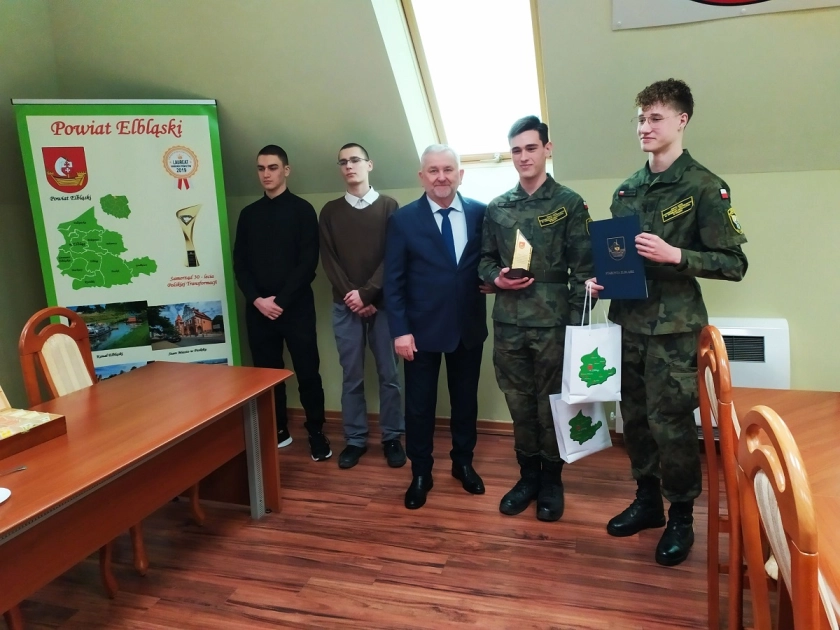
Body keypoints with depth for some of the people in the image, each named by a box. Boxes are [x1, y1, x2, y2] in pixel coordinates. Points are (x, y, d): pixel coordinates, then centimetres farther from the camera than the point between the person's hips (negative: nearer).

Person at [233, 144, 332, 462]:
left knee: (307, 373, 0)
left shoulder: (302, 210, 0)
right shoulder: (248, 214, 12)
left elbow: (308, 263, -7)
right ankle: (278, 429, 24)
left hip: (296, 307, -4)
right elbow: (239, 264, 8)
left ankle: (316, 433, 13)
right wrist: (257, 299, -7)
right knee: (267, 372, 9)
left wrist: (281, 301, -12)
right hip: (258, 309, 4)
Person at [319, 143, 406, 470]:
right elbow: (328, 260, 2)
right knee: (351, 377, 6)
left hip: (382, 303, -1)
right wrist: (352, 297, -8)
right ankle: (355, 439, 17)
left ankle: (391, 438, 16)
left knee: (389, 375, 4)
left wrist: (366, 293, -12)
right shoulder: (330, 211, 9)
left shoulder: (388, 206, 3)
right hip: (345, 306, 1)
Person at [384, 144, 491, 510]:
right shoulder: (403, 219, -4)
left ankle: (463, 463, 37)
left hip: (469, 327, 2)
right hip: (422, 328, -2)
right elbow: (393, 280, -6)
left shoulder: (480, 213, 0)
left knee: (465, 400, 16)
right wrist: (400, 330, -11)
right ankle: (420, 473, 27)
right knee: (419, 405, 8)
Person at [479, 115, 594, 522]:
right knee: (519, 403, 11)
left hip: (553, 321, -3)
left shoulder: (569, 203, 0)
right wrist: (496, 277, -7)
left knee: (551, 403, 6)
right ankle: (528, 475, 28)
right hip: (508, 322, 3)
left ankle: (552, 480, 24)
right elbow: (485, 259, 16)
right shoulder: (497, 208, 9)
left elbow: (583, 268, -3)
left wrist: (577, 322, -10)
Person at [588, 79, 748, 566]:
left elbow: (734, 263, -10)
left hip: (674, 327, -6)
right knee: (635, 417, 13)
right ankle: (647, 500, 31)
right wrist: (599, 279, 0)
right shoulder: (627, 190, 10)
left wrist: (675, 256, -22)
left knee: (670, 423, 0)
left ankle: (681, 516, 21)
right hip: (628, 321, 6)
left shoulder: (704, 187, -7)